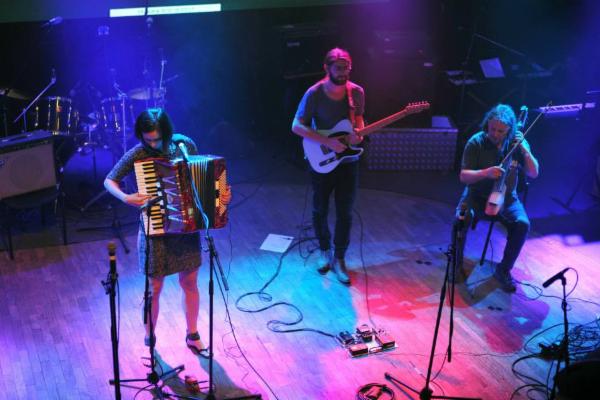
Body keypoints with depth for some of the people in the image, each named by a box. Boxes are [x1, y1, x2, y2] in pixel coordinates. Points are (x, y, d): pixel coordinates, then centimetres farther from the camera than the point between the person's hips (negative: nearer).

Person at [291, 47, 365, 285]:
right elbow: (297, 126, -14)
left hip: (348, 161, 2)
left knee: (345, 214, 4)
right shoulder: (314, 93, -14)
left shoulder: (356, 92, -4)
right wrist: (328, 142, -23)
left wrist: (358, 134, -13)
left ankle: (339, 259, 20)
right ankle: (325, 251, 35)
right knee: (320, 211, 11)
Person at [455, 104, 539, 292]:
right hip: (477, 196, -2)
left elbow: (534, 173, -5)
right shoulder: (476, 142, -12)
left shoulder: (516, 141, -5)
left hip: (506, 197, 2)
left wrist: (525, 151, -21)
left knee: (522, 224, -27)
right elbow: (463, 176, -16)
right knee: (461, 219, -32)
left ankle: (504, 270, -7)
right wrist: (486, 172, -35)